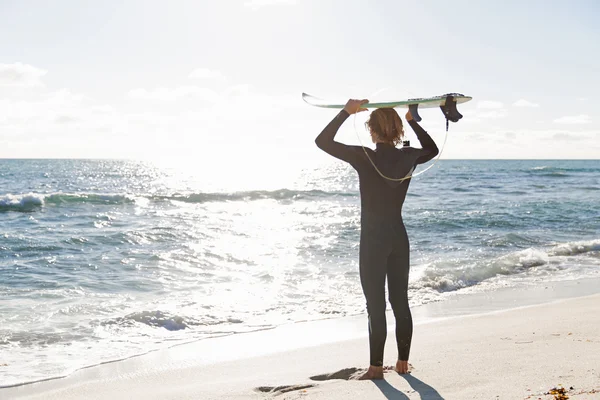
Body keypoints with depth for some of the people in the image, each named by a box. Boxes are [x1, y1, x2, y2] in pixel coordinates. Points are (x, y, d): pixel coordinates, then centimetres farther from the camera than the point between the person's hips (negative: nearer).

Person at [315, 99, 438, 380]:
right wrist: (413, 121, 19)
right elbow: (432, 149, 23)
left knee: (376, 305, 1)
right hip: (399, 238, 5)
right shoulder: (409, 157, 0)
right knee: (400, 302, 12)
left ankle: (376, 367, 7)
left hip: (373, 239, -5)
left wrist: (346, 112, -5)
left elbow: (322, 141, -8)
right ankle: (403, 362, 21)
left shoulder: (364, 157, -15)